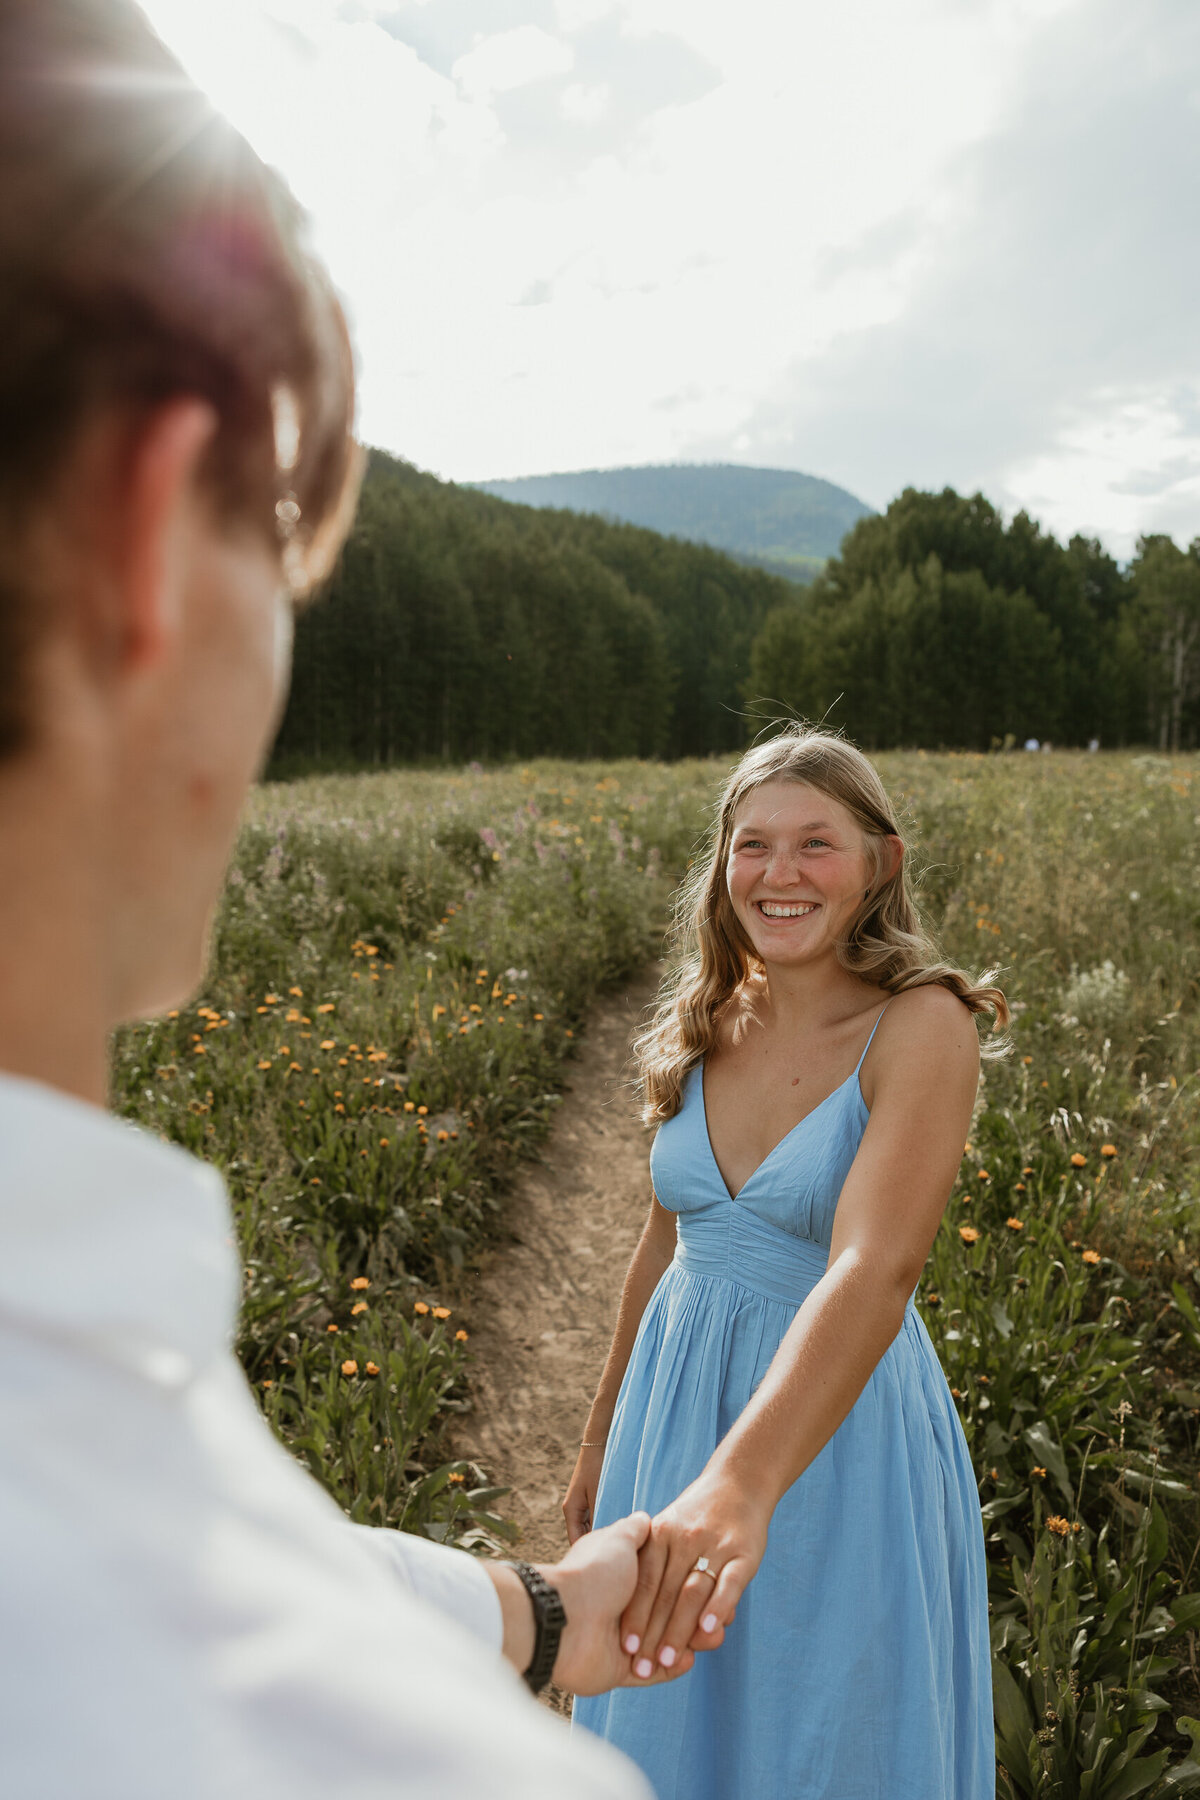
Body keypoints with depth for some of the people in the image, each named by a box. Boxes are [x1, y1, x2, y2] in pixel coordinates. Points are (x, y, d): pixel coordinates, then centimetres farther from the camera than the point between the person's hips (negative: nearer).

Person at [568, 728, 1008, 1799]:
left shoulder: (922, 1027, -19)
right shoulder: (704, 1027, -2)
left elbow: (874, 1270, -34)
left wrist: (740, 1482, -48)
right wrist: (603, 1437, 17)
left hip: (839, 1439, -5)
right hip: (676, 1407, 5)